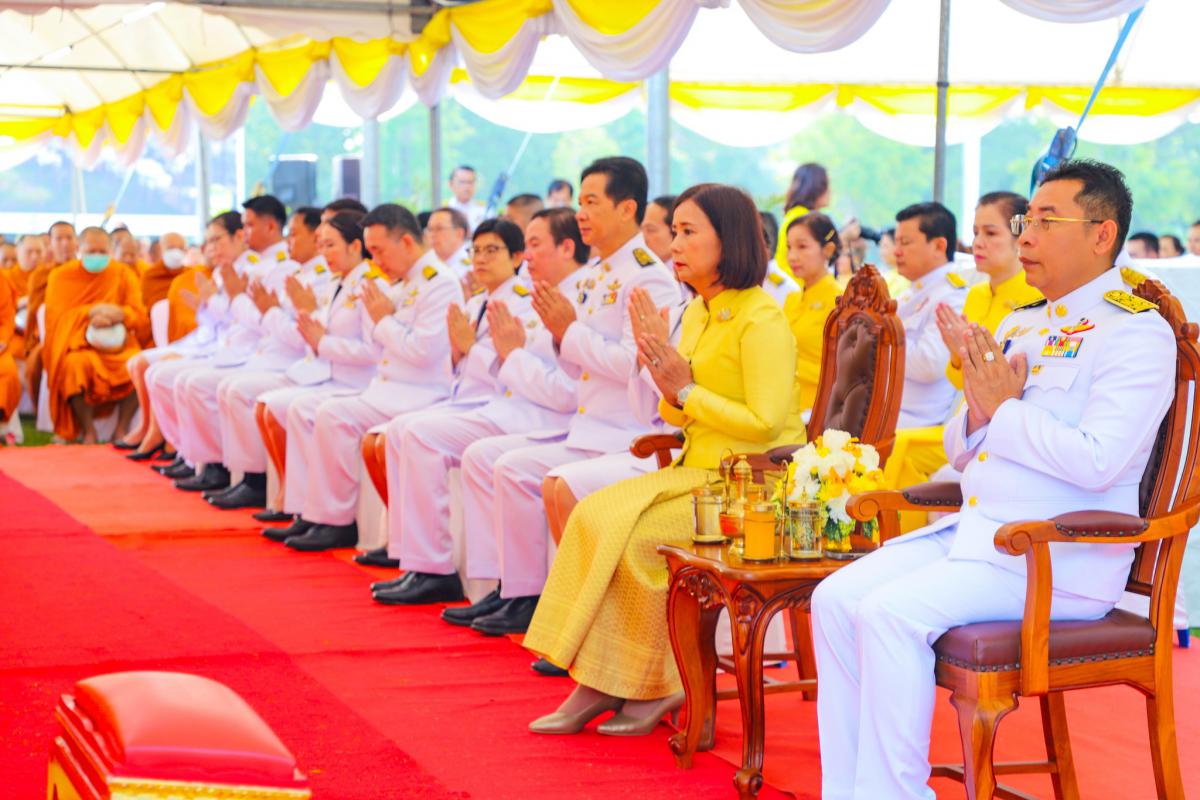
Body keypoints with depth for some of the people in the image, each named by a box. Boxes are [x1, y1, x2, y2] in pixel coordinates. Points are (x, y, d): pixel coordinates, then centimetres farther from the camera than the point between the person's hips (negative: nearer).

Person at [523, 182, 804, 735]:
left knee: (631, 533, -23)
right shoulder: (697, 313, 14)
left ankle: (655, 685, -6)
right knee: (595, 514, -12)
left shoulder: (761, 320, -13)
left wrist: (687, 391, -14)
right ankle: (599, 684, -12)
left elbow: (765, 423, -20)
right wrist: (671, 393, -4)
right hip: (698, 472, 8)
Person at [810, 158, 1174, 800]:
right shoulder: (1020, 325, 19)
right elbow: (960, 452, 21)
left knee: (890, 613, -25)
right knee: (836, 598, -8)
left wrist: (1004, 408, -11)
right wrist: (978, 412, -1)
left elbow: (1096, 461, -21)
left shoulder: (1136, 332, -7)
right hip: (975, 530, 8)